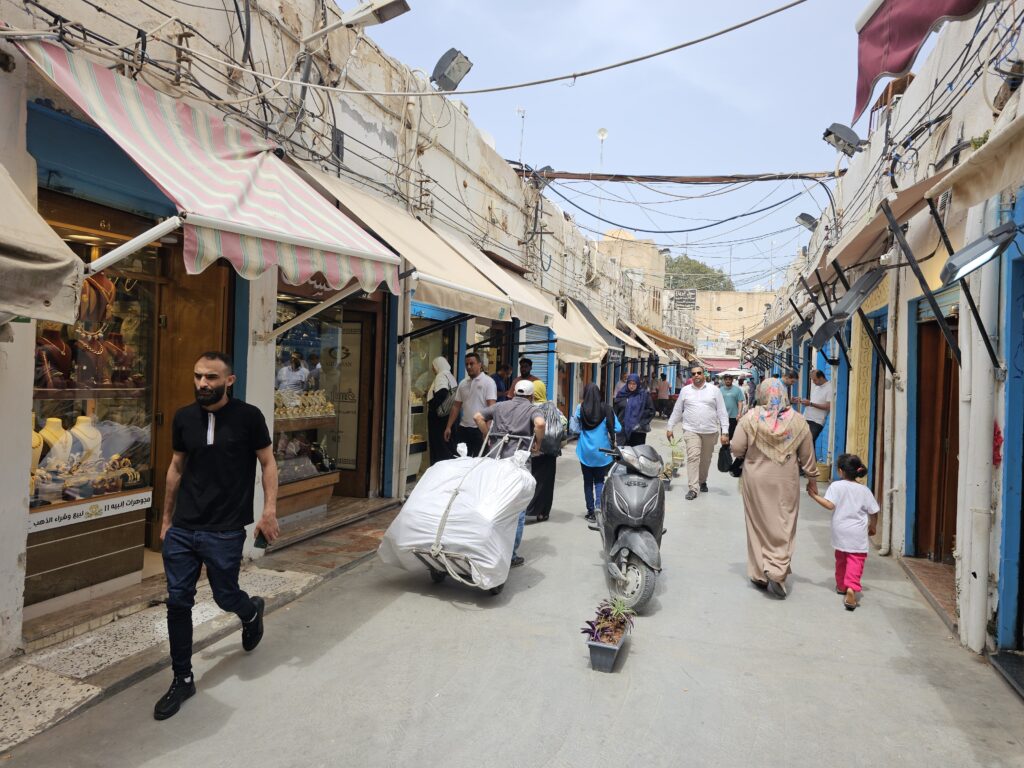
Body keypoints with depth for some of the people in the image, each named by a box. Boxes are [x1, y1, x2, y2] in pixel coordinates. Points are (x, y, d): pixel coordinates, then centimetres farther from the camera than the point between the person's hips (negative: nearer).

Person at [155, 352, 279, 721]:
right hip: (182, 529, 4)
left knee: (225, 597, 8)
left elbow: (267, 463, -2)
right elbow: (177, 467, 14)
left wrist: (269, 511, -11)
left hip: (224, 531, -4)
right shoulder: (184, 418, 4)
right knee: (177, 603, 5)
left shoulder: (248, 416, -8)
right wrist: (166, 518, 16)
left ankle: (252, 611, 45)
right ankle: (182, 680, 22)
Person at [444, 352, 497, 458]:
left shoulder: (488, 381, -6)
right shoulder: (462, 383, 11)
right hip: (463, 428, 5)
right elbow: (456, 406, 13)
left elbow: (491, 407, -13)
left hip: (480, 429, -5)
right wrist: (448, 427, 8)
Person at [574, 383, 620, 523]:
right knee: (599, 480, 10)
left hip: (585, 451, 0)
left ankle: (591, 511, 13)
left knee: (588, 481, 10)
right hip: (602, 451, 0)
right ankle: (598, 505, -11)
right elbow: (618, 428, -7)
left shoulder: (581, 408, -7)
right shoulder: (606, 408, -7)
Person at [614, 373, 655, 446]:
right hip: (623, 430, 2)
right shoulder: (621, 394, 7)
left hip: (638, 431, -2)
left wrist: (642, 424, -8)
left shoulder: (644, 395, 0)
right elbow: (616, 411, 13)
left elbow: (651, 411, 0)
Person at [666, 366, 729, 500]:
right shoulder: (685, 390, 5)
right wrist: (670, 427, 10)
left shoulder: (714, 390, 2)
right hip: (691, 430, 0)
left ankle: (702, 481, 34)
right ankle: (693, 488, -12)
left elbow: (722, 412, 1)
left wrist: (724, 432, -5)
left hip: (710, 431, 1)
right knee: (693, 457, -12)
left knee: (706, 459, 12)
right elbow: (677, 411, 12)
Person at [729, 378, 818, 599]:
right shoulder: (797, 421, -4)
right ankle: (776, 573, -3)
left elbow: (737, 449, -9)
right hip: (786, 482, 1)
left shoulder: (750, 418, -10)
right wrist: (812, 478, 16)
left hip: (756, 481, 0)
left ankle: (759, 573, 18)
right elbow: (807, 455, 3)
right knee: (783, 527, 7)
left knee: (758, 525, 11)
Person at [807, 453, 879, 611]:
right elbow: (873, 512, 5)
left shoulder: (836, 486, -8)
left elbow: (830, 505, -20)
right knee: (856, 561, -2)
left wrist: (814, 495, -12)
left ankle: (841, 586, 35)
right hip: (858, 534, 0)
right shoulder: (865, 490, 0)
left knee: (841, 558, 19)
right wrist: (873, 527, 21)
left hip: (840, 531, 0)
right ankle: (851, 588, -22)